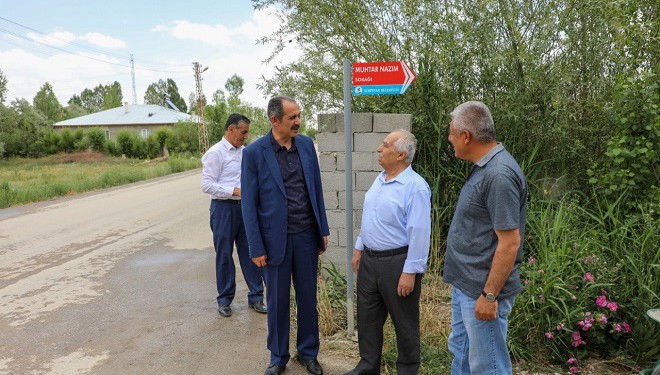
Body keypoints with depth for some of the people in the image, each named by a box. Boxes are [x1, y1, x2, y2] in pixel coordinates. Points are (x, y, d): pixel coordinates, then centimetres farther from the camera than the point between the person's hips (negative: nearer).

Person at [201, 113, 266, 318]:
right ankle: (224, 300, 20)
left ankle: (256, 297, 19)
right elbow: (207, 185, -14)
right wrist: (235, 191, -19)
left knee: (250, 252, 8)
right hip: (224, 208, -5)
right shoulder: (215, 153, -8)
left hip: (245, 206, 6)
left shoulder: (245, 152, 12)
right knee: (224, 255, 6)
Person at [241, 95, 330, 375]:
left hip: (307, 235, 3)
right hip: (275, 238, -3)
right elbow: (250, 204, -7)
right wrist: (256, 248, -8)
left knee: (308, 297, 14)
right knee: (277, 300, 12)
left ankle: (308, 352, 33)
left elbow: (317, 189, 8)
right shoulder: (254, 152, -10)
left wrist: (323, 229, 8)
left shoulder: (306, 144, 2)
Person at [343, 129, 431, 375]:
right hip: (369, 260, 8)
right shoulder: (380, 179, 9)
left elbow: (419, 233, -20)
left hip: (397, 263, -8)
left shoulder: (415, 187, -18)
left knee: (404, 322, 10)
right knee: (367, 317, 18)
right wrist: (359, 248, 16)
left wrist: (410, 272, -21)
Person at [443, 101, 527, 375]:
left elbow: (509, 242, -25)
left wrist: (489, 296, -21)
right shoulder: (484, 167, 7)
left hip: (481, 291, -10)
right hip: (464, 285, 10)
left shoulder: (499, 175, -24)